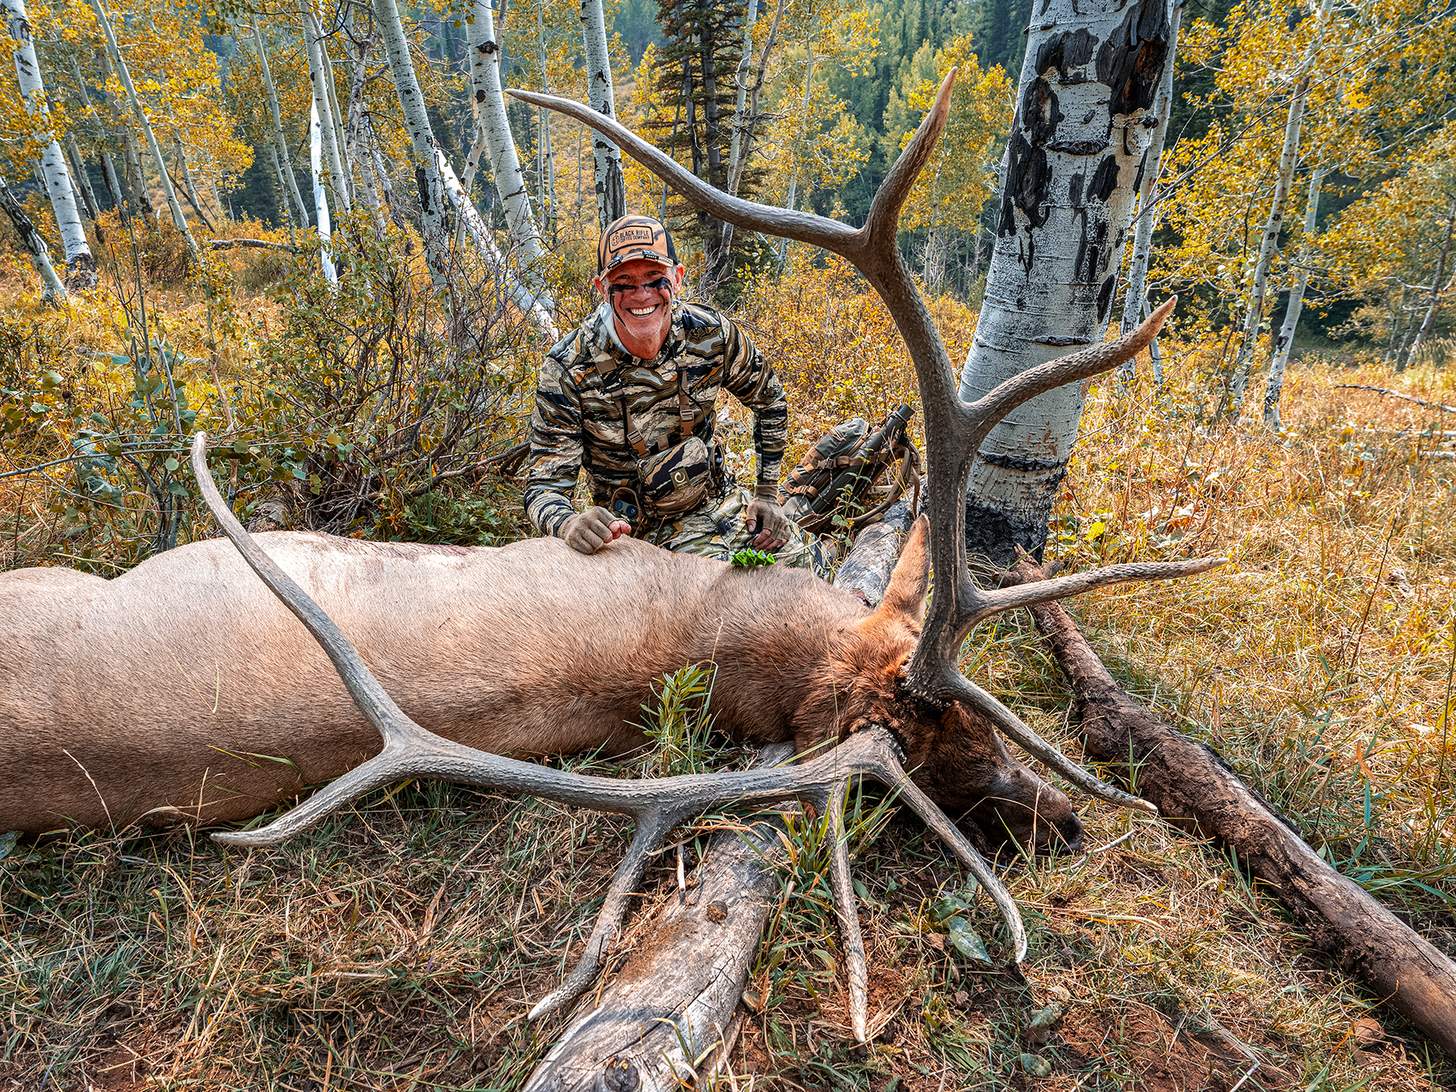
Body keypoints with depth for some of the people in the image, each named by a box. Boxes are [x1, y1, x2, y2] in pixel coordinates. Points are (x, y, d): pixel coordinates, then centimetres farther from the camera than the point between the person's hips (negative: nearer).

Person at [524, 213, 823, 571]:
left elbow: (769, 400, 6)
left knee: (808, 565, 1)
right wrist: (570, 523, -46)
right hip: (634, 527, -4)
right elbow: (544, 486, -21)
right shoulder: (568, 369, -22)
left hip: (718, 499, 4)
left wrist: (767, 493, 4)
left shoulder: (714, 334, -13)